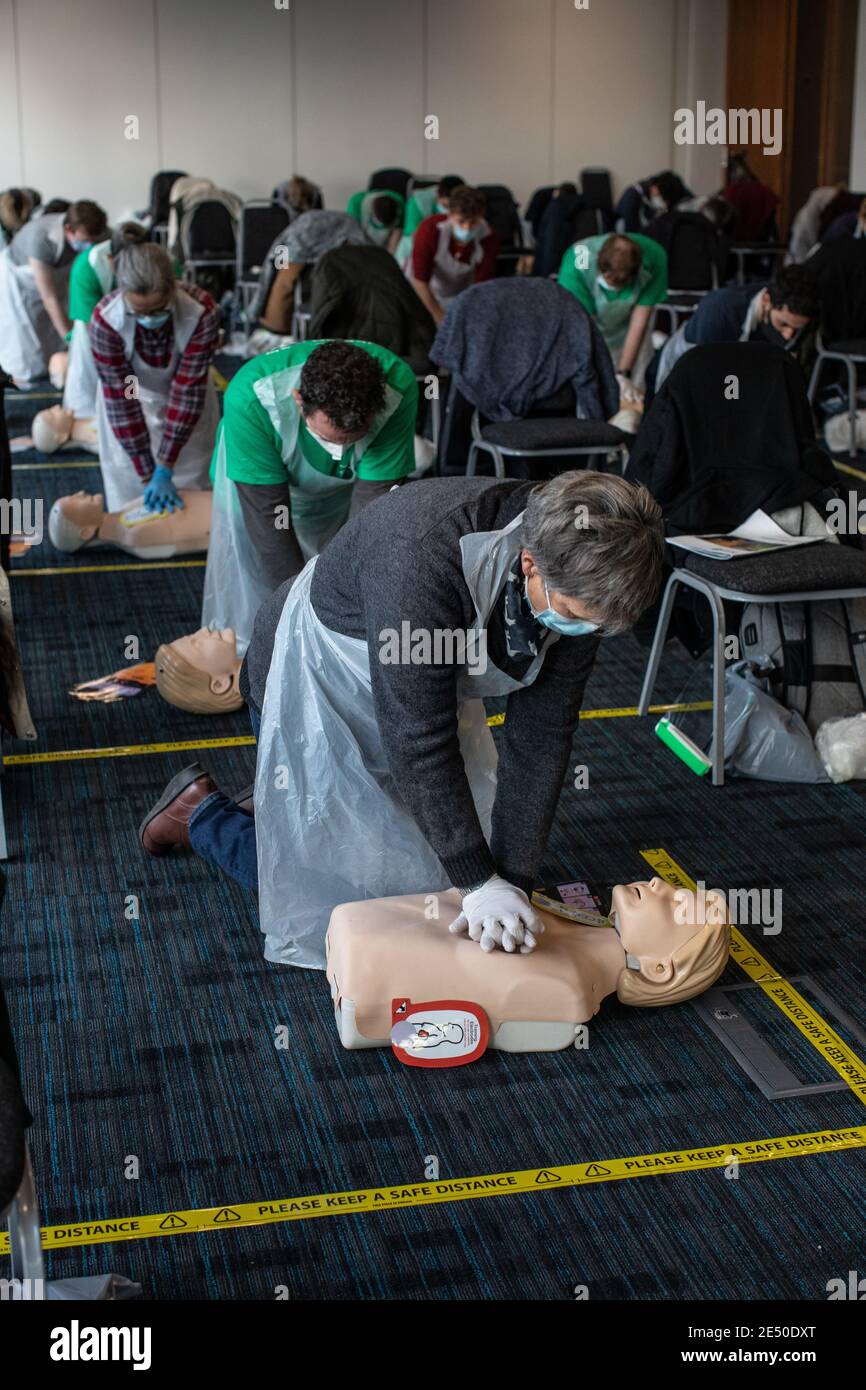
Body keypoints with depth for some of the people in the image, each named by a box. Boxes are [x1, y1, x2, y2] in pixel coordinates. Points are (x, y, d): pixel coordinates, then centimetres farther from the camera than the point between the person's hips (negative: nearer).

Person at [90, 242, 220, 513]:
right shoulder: (105, 320, -33)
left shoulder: (202, 313, -34)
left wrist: (165, 469, -27)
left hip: (185, 406, 0)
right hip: (132, 400, 0)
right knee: (129, 488, 5)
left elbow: (188, 389, -29)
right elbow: (120, 398, -26)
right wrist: (148, 475, -26)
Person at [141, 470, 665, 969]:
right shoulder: (424, 553, -44)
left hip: (432, 690, 6)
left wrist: (513, 880, -18)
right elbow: (419, 739, -38)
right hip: (317, 684, -6)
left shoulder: (578, 578, -23)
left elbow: (541, 733, -16)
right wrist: (478, 883, -32)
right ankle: (201, 811, 25)